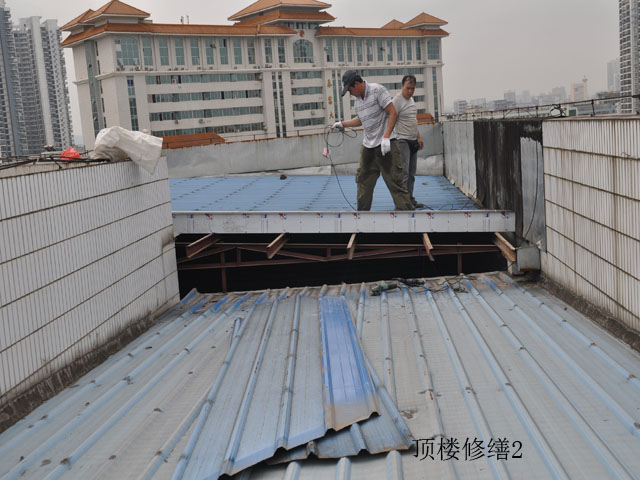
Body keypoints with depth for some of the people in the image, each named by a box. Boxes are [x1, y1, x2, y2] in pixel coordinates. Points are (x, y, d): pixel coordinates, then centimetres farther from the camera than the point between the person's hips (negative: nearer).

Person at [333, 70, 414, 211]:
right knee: (363, 180, 12)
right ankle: (362, 211, 24)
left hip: (385, 144, -8)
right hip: (368, 145, 8)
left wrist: (386, 137, -21)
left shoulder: (377, 90, -10)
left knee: (394, 181, -11)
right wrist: (342, 124, 22)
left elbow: (393, 113, -14)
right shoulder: (357, 98, 12)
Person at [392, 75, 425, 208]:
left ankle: (410, 200, 16)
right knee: (403, 172, -13)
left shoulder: (411, 99, 16)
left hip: (413, 141, 9)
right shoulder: (397, 100, -11)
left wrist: (418, 137, 25)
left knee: (411, 173, 10)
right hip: (402, 141, -9)